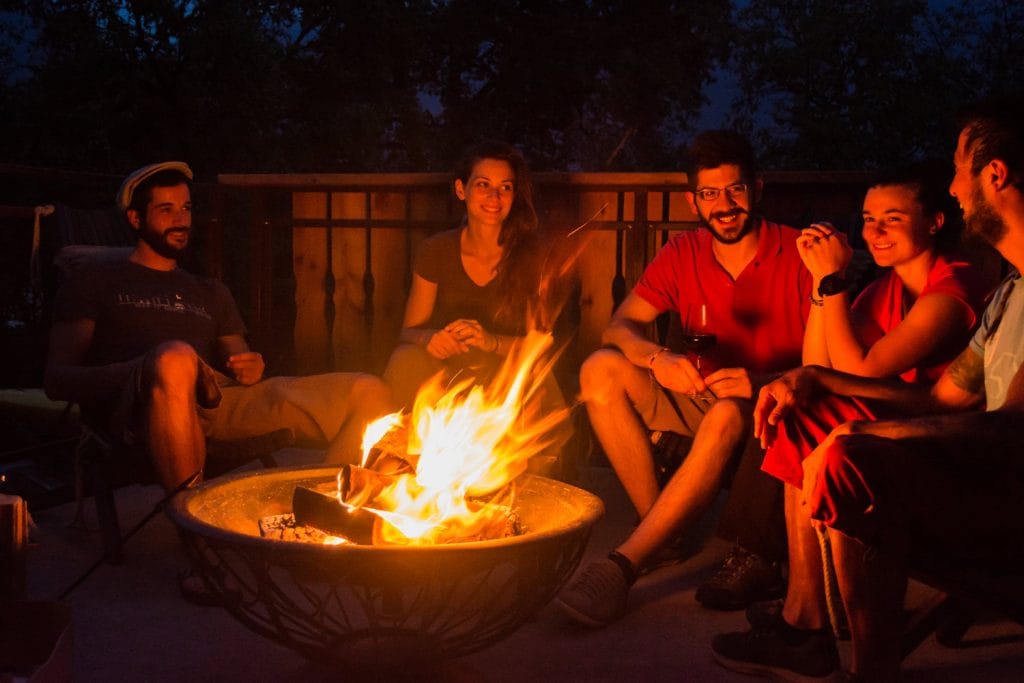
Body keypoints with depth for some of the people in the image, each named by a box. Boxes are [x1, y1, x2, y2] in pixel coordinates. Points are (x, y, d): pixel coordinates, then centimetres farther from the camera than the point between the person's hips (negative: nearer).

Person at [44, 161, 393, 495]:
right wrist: (159, 367, -11)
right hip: (135, 407, -4)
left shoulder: (211, 292, 36)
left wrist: (252, 370, -1)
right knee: (176, 357, -42)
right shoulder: (94, 283, 22)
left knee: (368, 393, -13)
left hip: (213, 400, 5)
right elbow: (57, 380, 9)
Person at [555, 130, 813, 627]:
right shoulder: (683, 254, 2)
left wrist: (764, 383, -34)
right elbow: (618, 327, -4)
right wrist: (657, 359, -26)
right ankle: (660, 528, -16)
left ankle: (625, 563, -36)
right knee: (600, 370, -15)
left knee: (727, 416, -39)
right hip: (702, 397, 5)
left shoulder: (798, 255, -11)